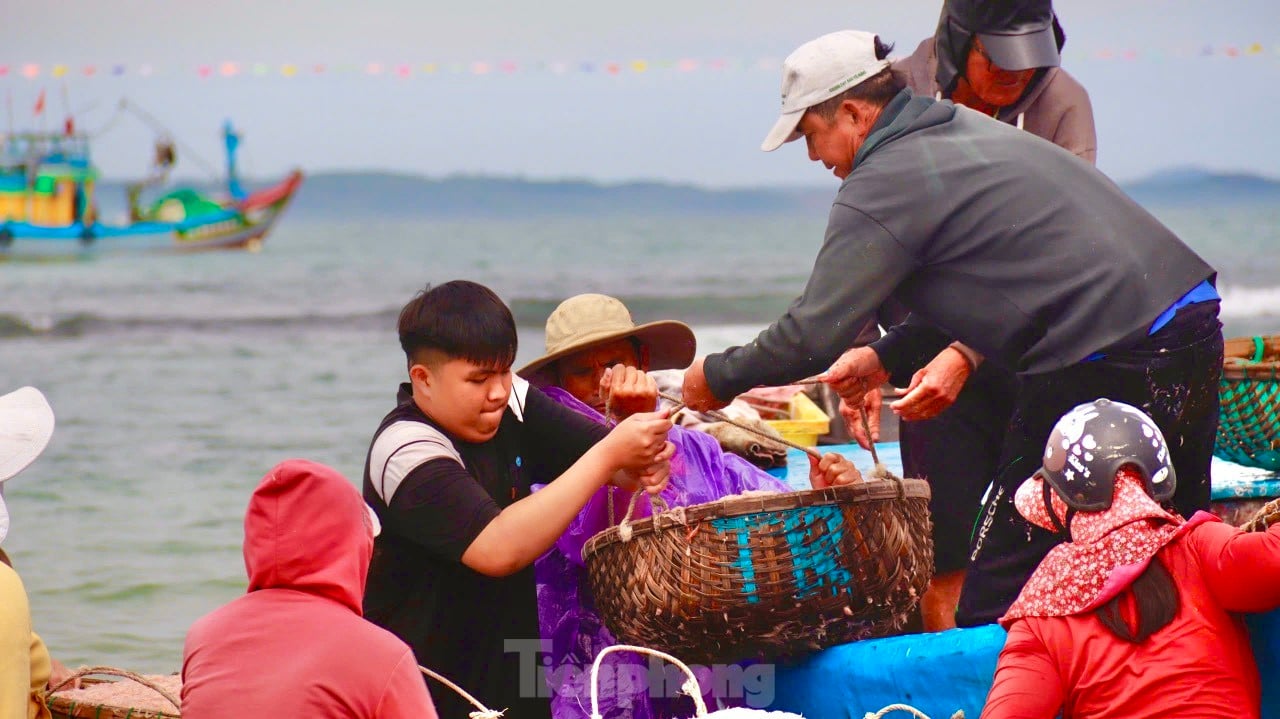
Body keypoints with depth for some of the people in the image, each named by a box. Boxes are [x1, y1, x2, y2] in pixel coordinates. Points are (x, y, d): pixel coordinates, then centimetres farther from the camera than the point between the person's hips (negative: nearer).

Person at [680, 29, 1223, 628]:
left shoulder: (882, 185, -9)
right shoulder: (963, 128, 20)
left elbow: (814, 337, -10)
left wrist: (718, 377, 5)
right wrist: (887, 355, 31)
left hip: (1103, 368, -10)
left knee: (995, 602, -3)